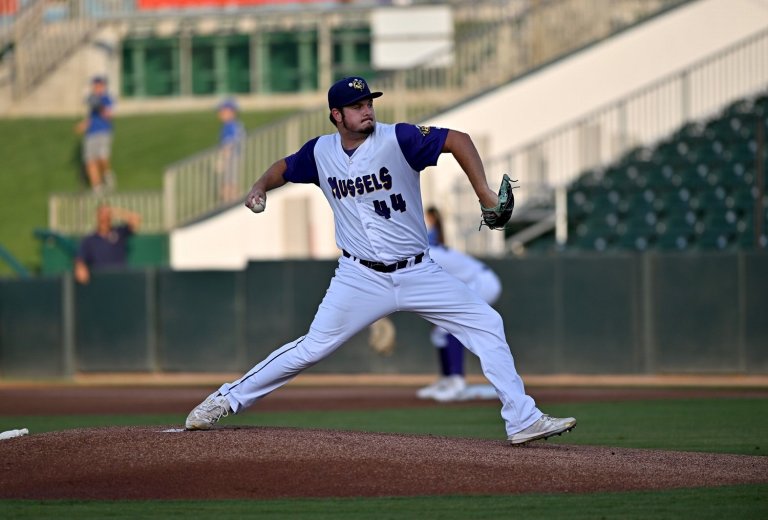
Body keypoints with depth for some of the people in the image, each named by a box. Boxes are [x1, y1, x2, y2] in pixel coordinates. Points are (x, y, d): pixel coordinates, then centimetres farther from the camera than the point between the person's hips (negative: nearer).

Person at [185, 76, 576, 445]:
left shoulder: (397, 139, -12)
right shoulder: (320, 152, -1)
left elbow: (457, 140, -14)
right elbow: (284, 168, 17)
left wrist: (484, 194, -22)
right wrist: (260, 187, -4)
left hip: (418, 274, 0)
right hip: (361, 279, 0)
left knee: (486, 324, -8)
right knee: (312, 348, -3)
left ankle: (522, 421, -2)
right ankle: (226, 400, 13)